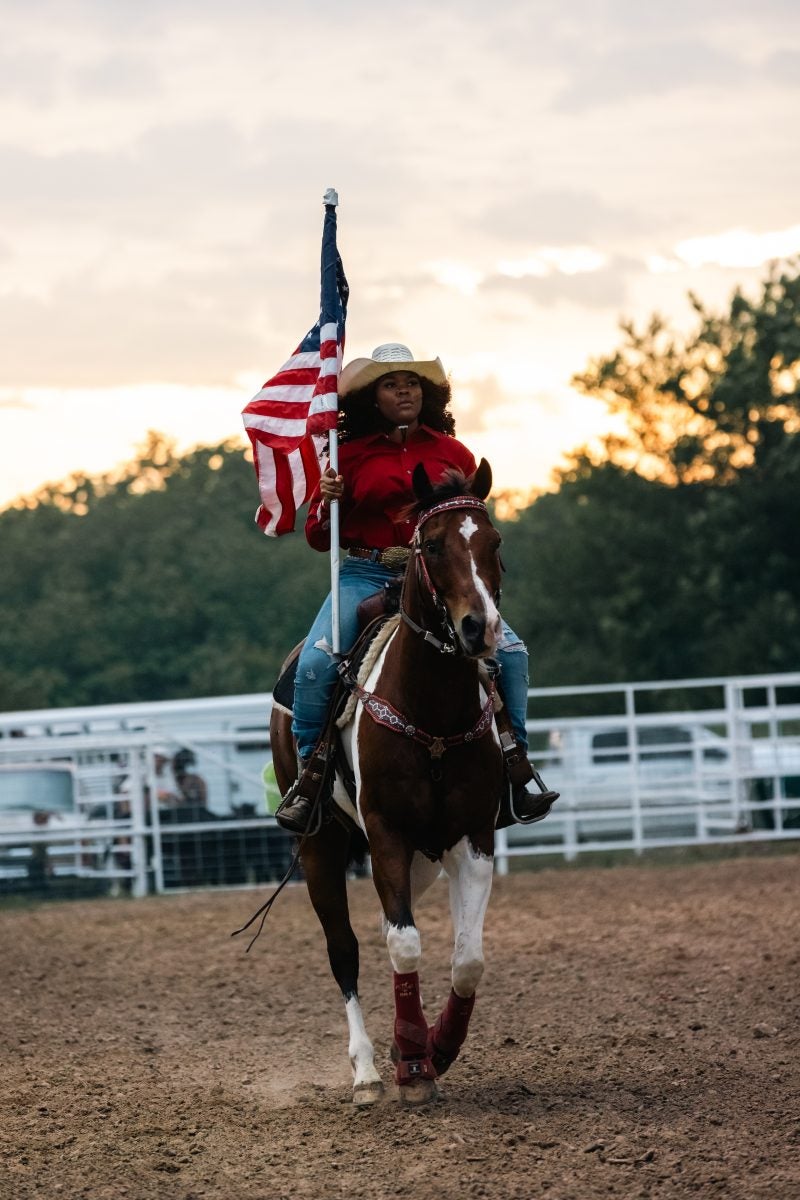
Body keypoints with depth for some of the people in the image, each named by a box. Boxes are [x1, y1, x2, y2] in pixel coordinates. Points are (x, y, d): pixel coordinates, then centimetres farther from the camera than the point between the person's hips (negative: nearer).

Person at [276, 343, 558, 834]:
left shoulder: (453, 453, 10)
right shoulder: (350, 457, 6)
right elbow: (319, 537, 8)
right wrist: (327, 504, -13)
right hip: (367, 576, -1)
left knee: (511, 651, -18)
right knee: (316, 662, -26)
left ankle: (517, 759, -1)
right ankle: (309, 772, -9)